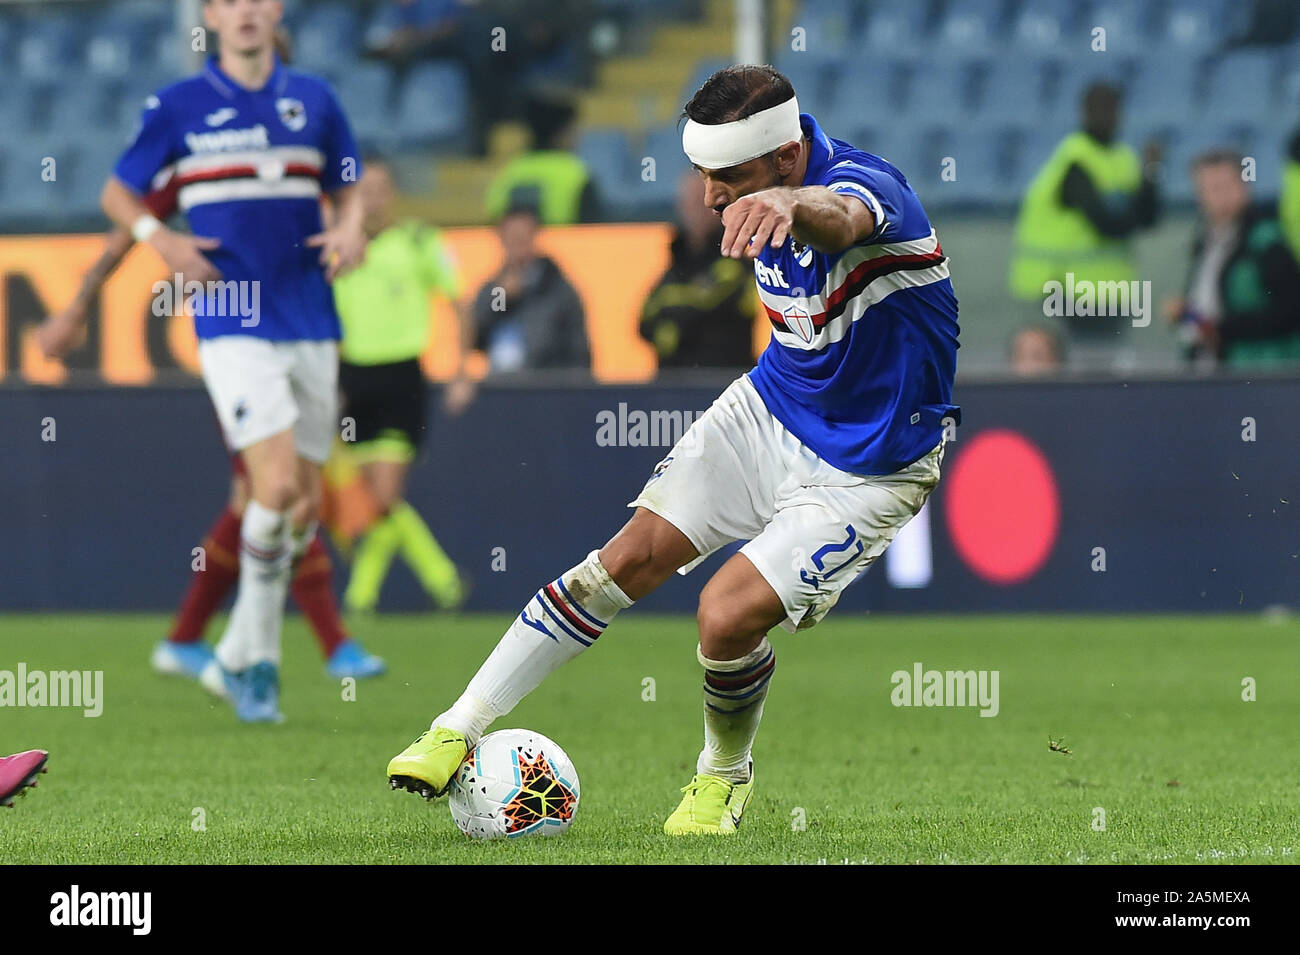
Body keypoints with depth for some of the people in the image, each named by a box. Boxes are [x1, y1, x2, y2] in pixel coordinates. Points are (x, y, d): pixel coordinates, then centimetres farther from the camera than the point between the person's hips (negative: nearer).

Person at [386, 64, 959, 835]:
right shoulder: (763, 206, -4)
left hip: (866, 471, -7)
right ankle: (460, 730, 4)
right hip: (767, 410, 7)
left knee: (729, 614, -19)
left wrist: (792, 205, -80)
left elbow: (843, 218, -59)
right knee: (633, 556, -4)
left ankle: (725, 778, 12)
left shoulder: (862, 181, -31)